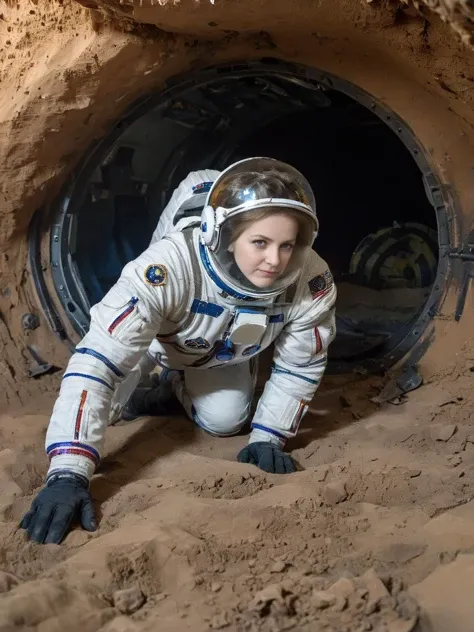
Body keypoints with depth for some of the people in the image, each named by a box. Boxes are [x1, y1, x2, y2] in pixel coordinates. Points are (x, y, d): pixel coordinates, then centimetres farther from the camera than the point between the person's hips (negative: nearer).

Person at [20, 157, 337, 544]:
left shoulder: (312, 281, -36)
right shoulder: (171, 266, -50)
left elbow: (301, 365, -17)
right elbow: (97, 359, -52)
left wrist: (268, 438, -22)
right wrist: (69, 474, -58)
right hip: (156, 335, -2)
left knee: (223, 421, -6)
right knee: (102, 406, -9)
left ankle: (177, 392, 28)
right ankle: (135, 389, 27)